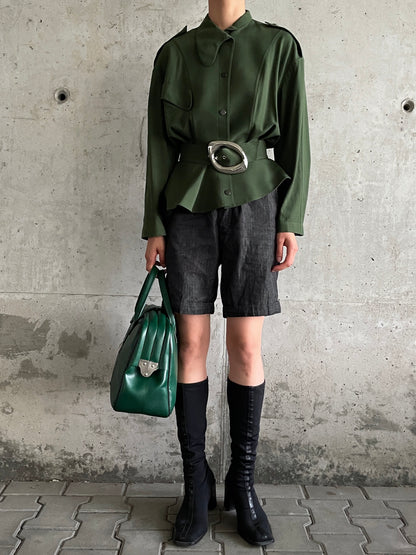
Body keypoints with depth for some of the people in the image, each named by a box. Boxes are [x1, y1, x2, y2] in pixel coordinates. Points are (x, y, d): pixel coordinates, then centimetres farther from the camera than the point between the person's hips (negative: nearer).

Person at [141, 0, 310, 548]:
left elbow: (295, 136, 5)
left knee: (246, 349, -2)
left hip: (253, 202, -1)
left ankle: (243, 483, 16)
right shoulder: (174, 52, 11)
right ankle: (197, 486, 14)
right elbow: (160, 143, 8)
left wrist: (290, 221, -4)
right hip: (189, 206, 1)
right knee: (191, 346, 0)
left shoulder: (279, 45, 9)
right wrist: (155, 226, 2)